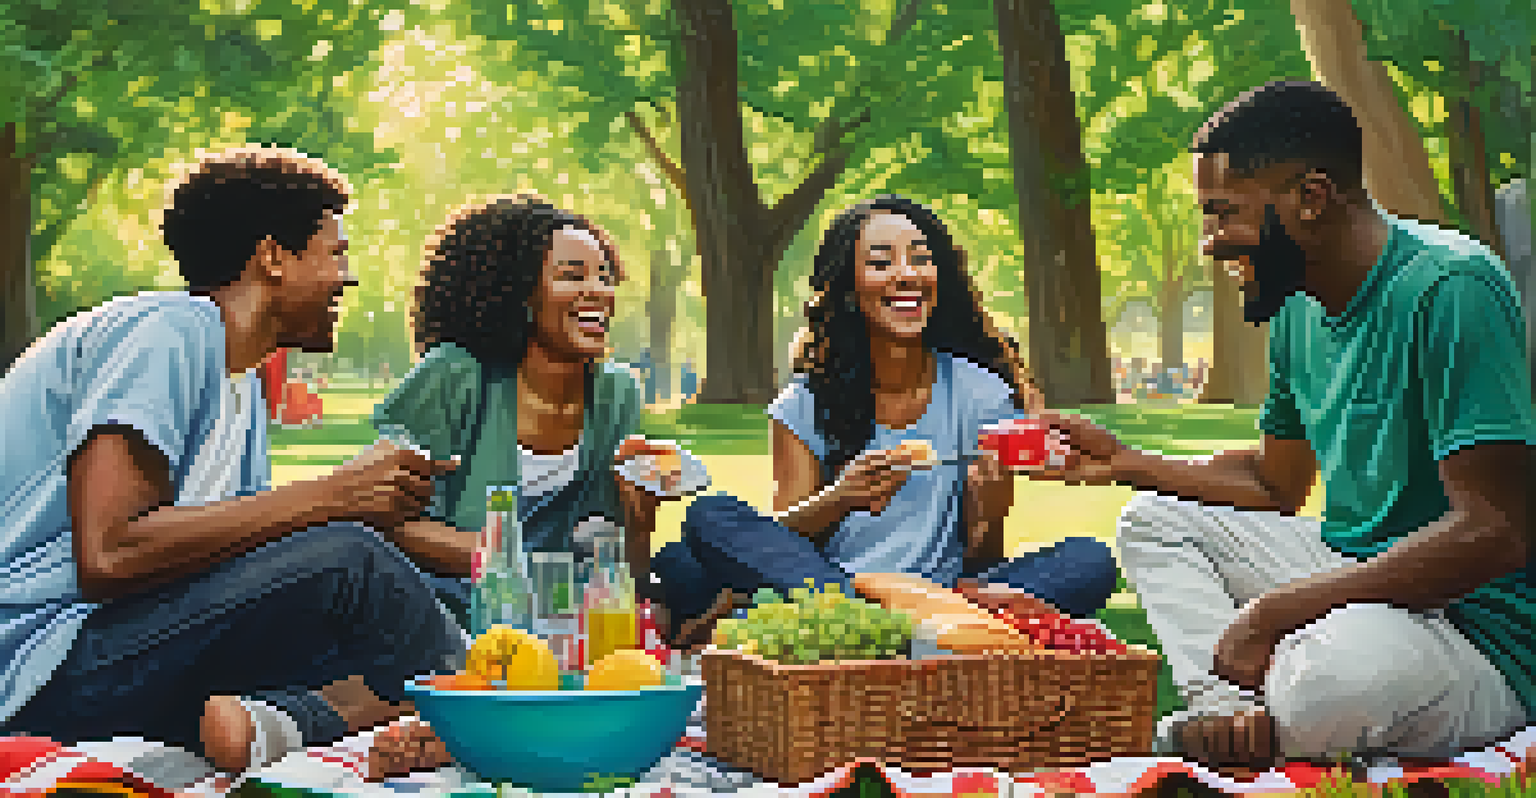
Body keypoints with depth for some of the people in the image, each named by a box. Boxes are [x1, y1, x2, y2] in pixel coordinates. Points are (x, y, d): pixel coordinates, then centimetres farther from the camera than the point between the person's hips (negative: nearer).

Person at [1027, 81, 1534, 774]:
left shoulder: (1451, 287, -20)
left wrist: (1272, 610, -25)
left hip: (1477, 630, -10)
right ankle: (1235, 713, -12)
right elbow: (1276, 485, 24)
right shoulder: (1299, 310, 10)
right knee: (1154, 520, 12)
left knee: (1324, 679, -40)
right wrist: (1122, 463, 12)